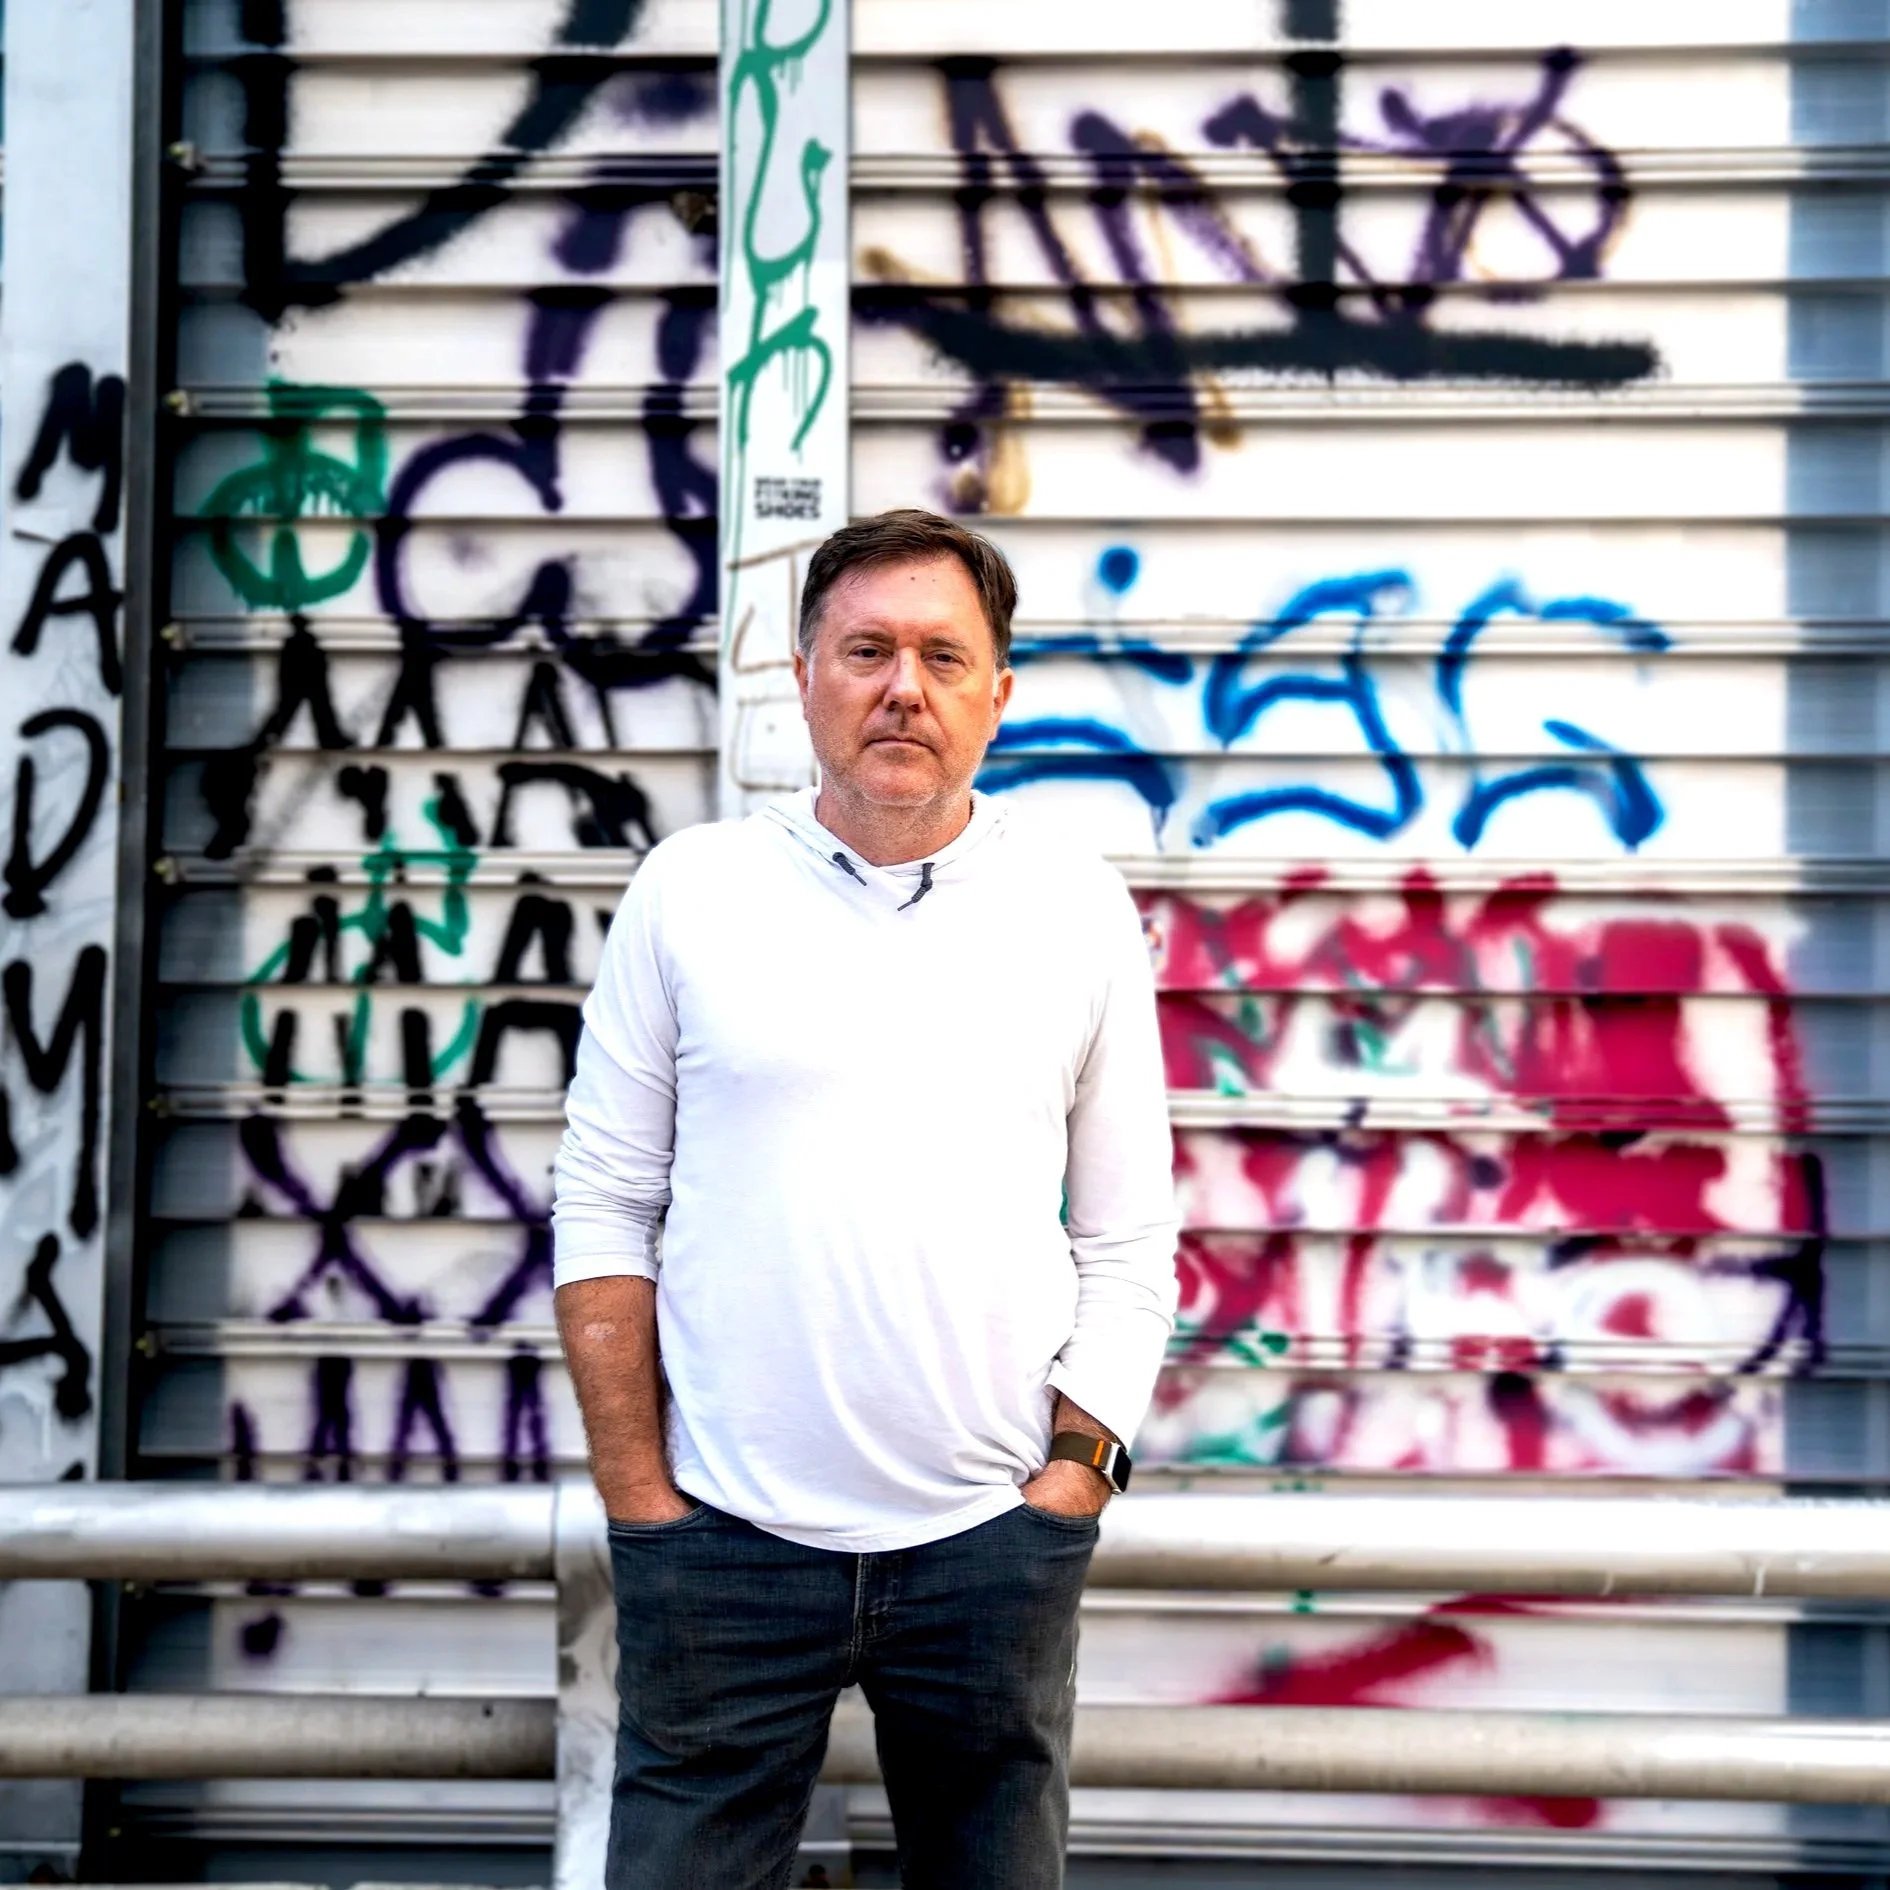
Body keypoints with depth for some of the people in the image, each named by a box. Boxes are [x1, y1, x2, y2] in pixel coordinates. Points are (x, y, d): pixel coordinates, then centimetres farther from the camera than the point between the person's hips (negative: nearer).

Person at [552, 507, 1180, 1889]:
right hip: (723, 1542, -1)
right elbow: (605, 1211, 2)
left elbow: (1129, 1247, 6)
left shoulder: (1081, 911, 4)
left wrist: (1074, 1473, -3)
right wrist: (640, 1501, -2)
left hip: (994, 1545, 1)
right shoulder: (691, 891, 2)